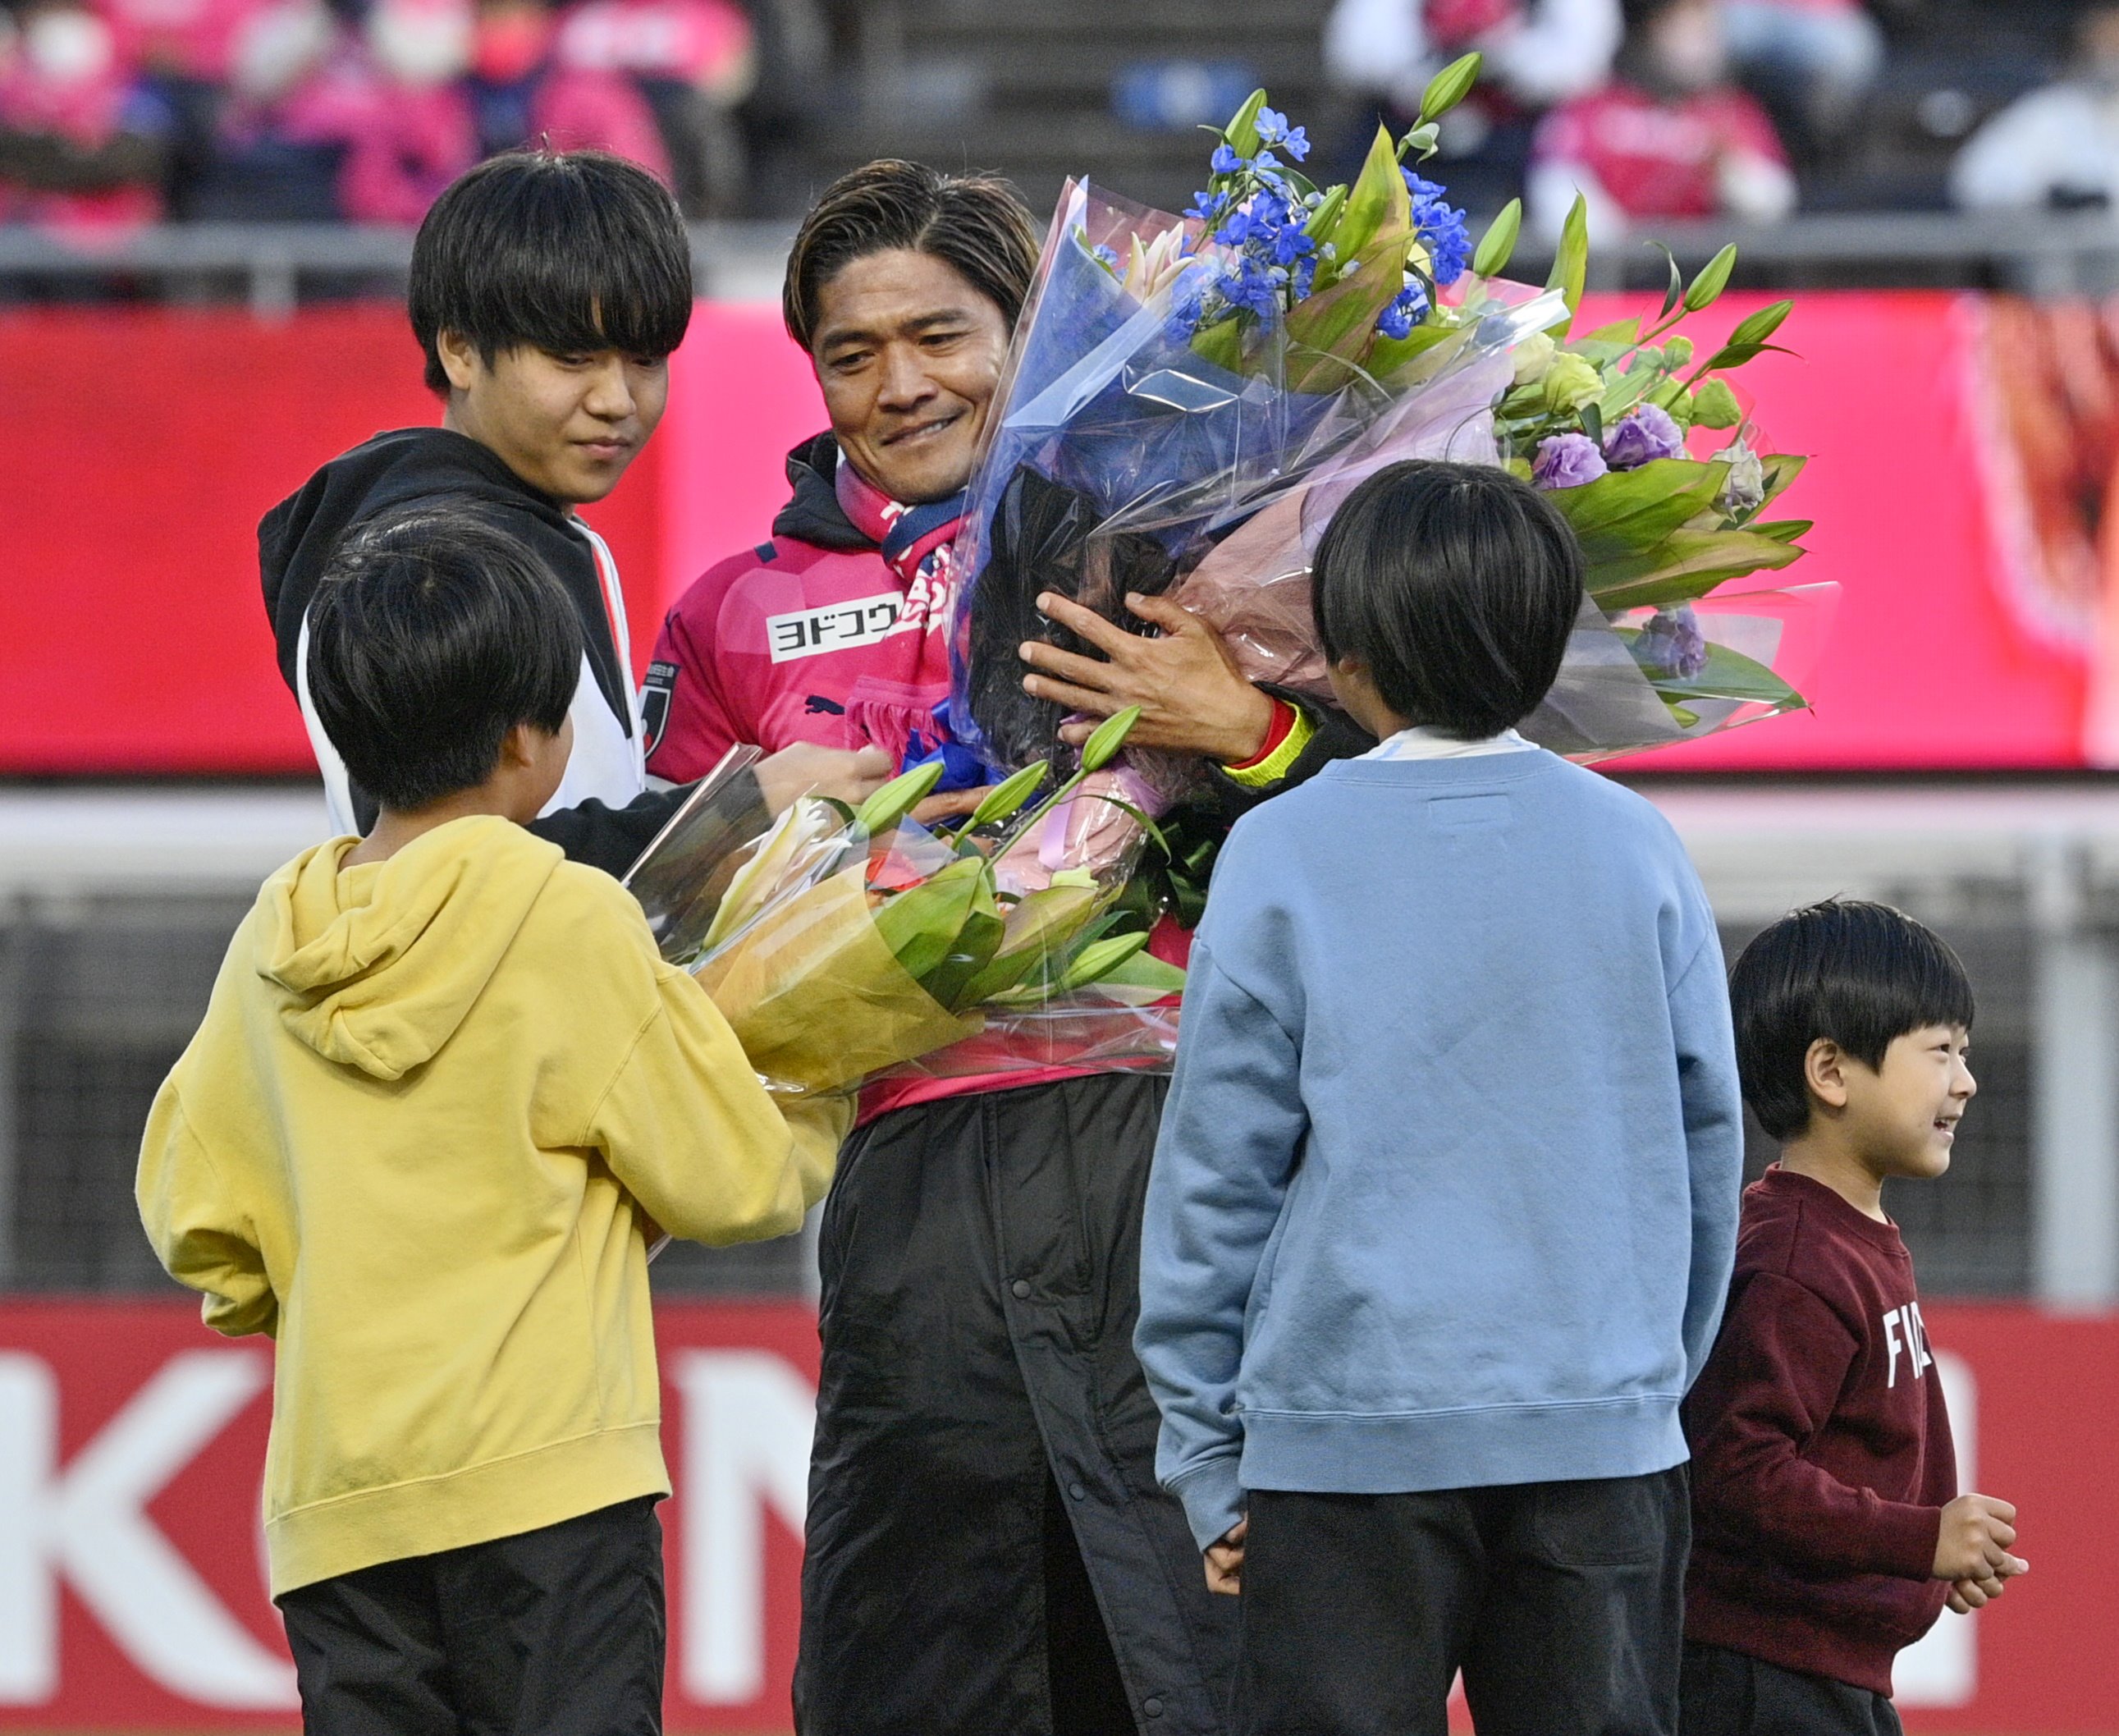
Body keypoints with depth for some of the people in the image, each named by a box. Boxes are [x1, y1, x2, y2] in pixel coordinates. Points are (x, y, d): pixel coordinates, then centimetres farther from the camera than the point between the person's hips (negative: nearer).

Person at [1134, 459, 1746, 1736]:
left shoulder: (1283, 855, -3)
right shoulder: (1636, 849, 4)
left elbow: (1216, 1174, -1)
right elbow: (1707, 1156, 10)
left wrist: (1207, 1454, 6)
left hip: (1351, 1439, -2)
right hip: (1602, 1438, 2)